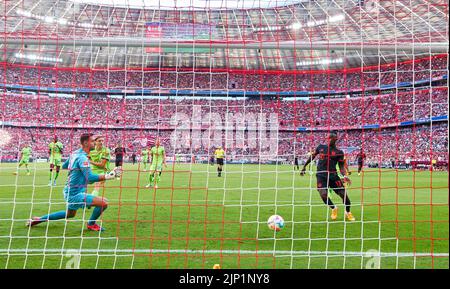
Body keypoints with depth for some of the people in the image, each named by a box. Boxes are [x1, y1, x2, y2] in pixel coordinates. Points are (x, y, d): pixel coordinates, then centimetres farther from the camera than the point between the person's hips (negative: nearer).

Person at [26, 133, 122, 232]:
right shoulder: (82, 158, -22)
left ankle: (39, 219, 38)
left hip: (69, 191, 10)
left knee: (70, 214, 33)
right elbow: (90, 178, -32)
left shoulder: (75, 153, 6)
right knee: (103, 203, -18)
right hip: (75, 194, -10)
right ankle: (91, 224, 8)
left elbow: (64, 166, 23)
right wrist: (108, 176, -34)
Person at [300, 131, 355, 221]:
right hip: (321, 175, 0)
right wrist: (304, 166, 22)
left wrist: (345, 176, -18)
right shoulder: (321, 147, 8)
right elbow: (312, 156, 20)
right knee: (323, 195, -20)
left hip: (333, 175, 0)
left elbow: (341, 166, 1)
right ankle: (333, 208, 13)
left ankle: (348, 212, 26)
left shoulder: (339, 152, 2)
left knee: (344, 194, -4)